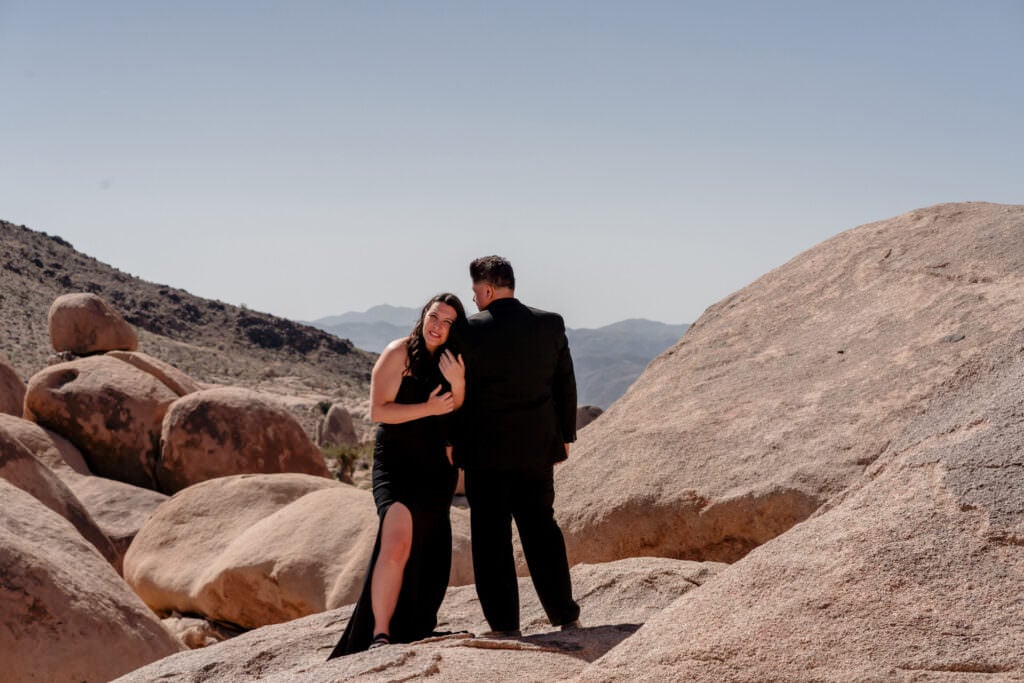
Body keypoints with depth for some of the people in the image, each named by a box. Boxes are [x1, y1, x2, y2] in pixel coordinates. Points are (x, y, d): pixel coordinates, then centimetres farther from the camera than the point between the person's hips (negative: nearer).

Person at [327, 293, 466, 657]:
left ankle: (414, 630, 31)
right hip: (396, 463, -6)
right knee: (397, 544, -23)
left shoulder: (454, 364, 8)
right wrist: (428, 409, -19)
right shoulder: (399, 353, -9)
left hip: (437, 470, 6)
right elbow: (377, 411, -13)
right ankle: (380, 634, -19)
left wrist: (457, 383, -15)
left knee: (428, 555, 14)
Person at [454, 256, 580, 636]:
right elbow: (565, 384, 7)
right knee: (541, 528, 14)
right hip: (538, 447, 4)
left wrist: (450, 441, 5)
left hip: (486, 450, -4)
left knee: (491, 536, 4)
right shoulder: (551, 324, 2)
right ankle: (565, 616, 16)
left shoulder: (472, 331, -10)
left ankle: (504, 625, 6)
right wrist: (565, 434, 16)